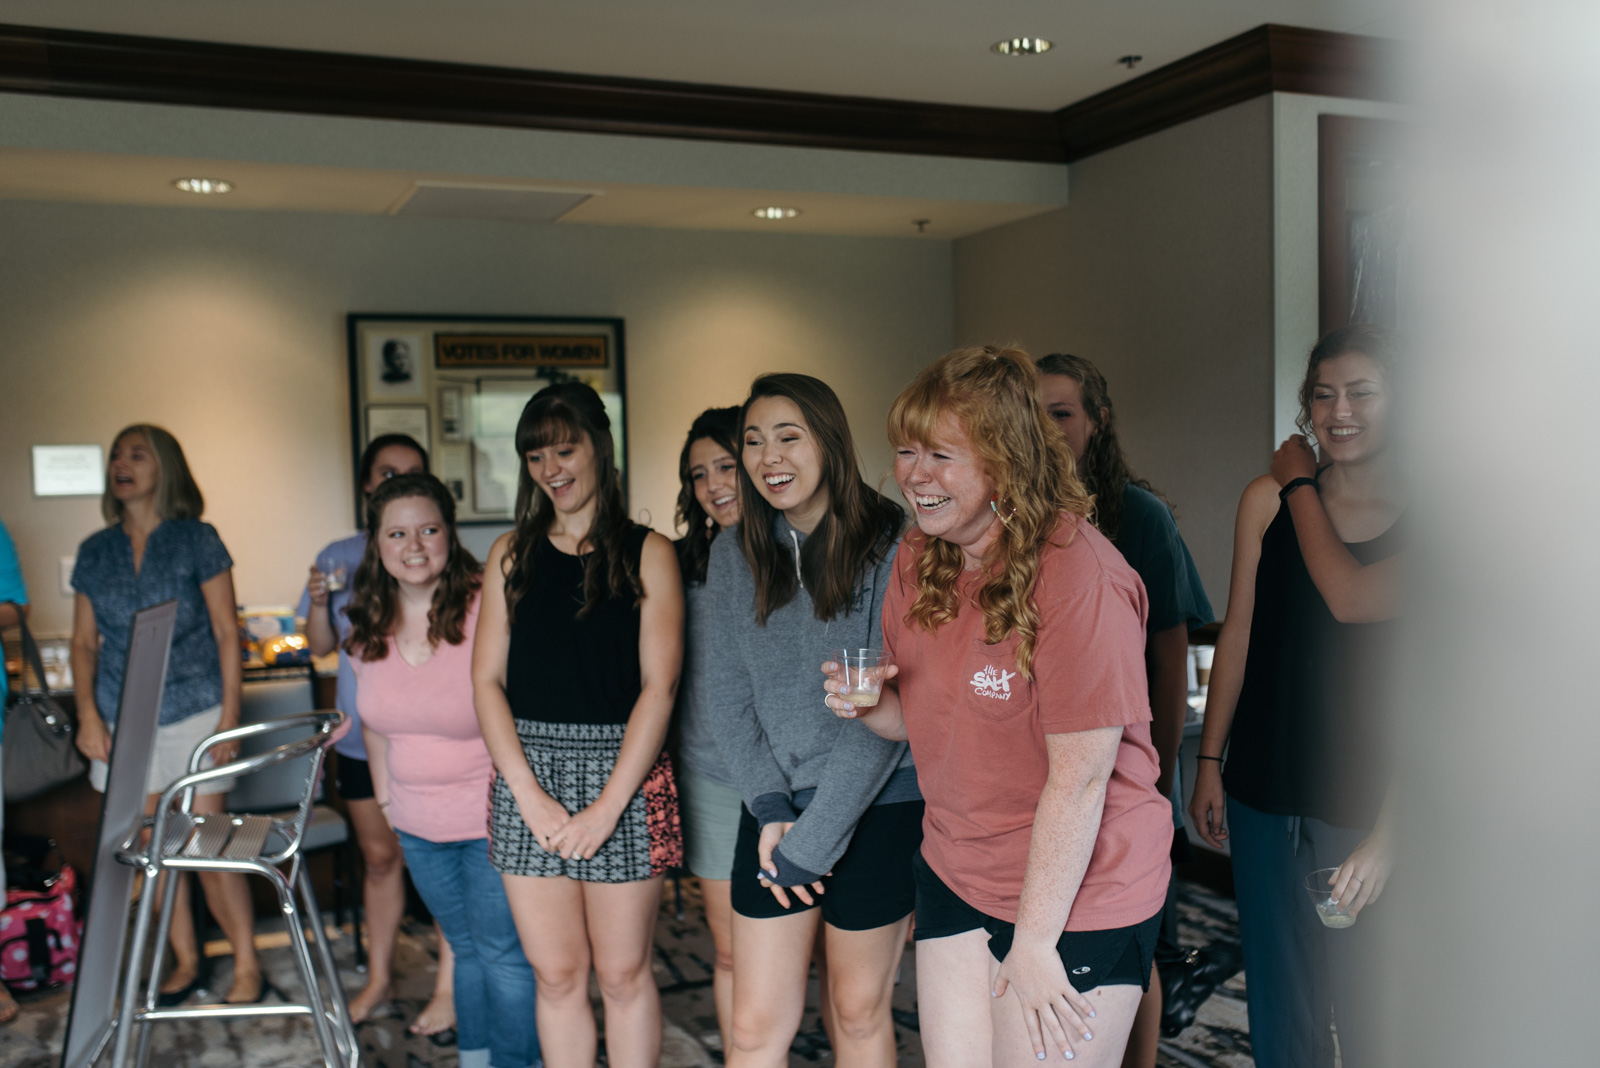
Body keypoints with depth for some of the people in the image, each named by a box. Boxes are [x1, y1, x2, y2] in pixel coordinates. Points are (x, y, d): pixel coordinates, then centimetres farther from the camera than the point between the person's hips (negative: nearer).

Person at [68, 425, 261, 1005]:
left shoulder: (197, 540, -2)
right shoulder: (95, 553, 9)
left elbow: (227, 634, -2)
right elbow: (84, 641, 12)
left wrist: (230, 717, -8)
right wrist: (88, 713, 0)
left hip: (193, 712, -4)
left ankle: (248, 965, 9)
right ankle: (185, 961, 23)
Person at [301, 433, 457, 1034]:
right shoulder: (341, 557, 6)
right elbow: (321, 647, 10)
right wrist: (318, 602, -8)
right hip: (362, 736, 4)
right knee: (379, 856, 16)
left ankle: (448, 989, 15)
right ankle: (378, 979, 32)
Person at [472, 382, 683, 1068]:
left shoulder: (647, 553, 1)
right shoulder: (512, 554, 10)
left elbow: (658, 686, -6)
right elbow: (487, 680, 4)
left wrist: (607, 806, -14)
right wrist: (530, 796, -7)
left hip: (622, 771, -2)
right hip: (527, 771, 3)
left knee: (624, 973, 7)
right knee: (556, 974, 9)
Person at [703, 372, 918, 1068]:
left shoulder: (890, 547, -12)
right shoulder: (733, 554, 4)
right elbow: (722, 690, 3)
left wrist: (814, 840, -14)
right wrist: (770, 808, -8)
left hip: (878, 808, -3)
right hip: (776, 806, 4)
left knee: (858, 1011, 13)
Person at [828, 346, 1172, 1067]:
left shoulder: (1078, 573, -22)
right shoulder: (917, 561, 1)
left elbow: (1080, 776, -22)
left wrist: (1035, 941, -17)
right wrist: (868, 705, -11)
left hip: (1077, 895, -6)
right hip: (954, 874, 7)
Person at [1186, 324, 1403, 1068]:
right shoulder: (1266, 500, 3)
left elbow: (1352, 600, -19)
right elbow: (1237, 637, 6)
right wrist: (1208, 764, 7)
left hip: (1370, 808, -2)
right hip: (1267, 803, 2)